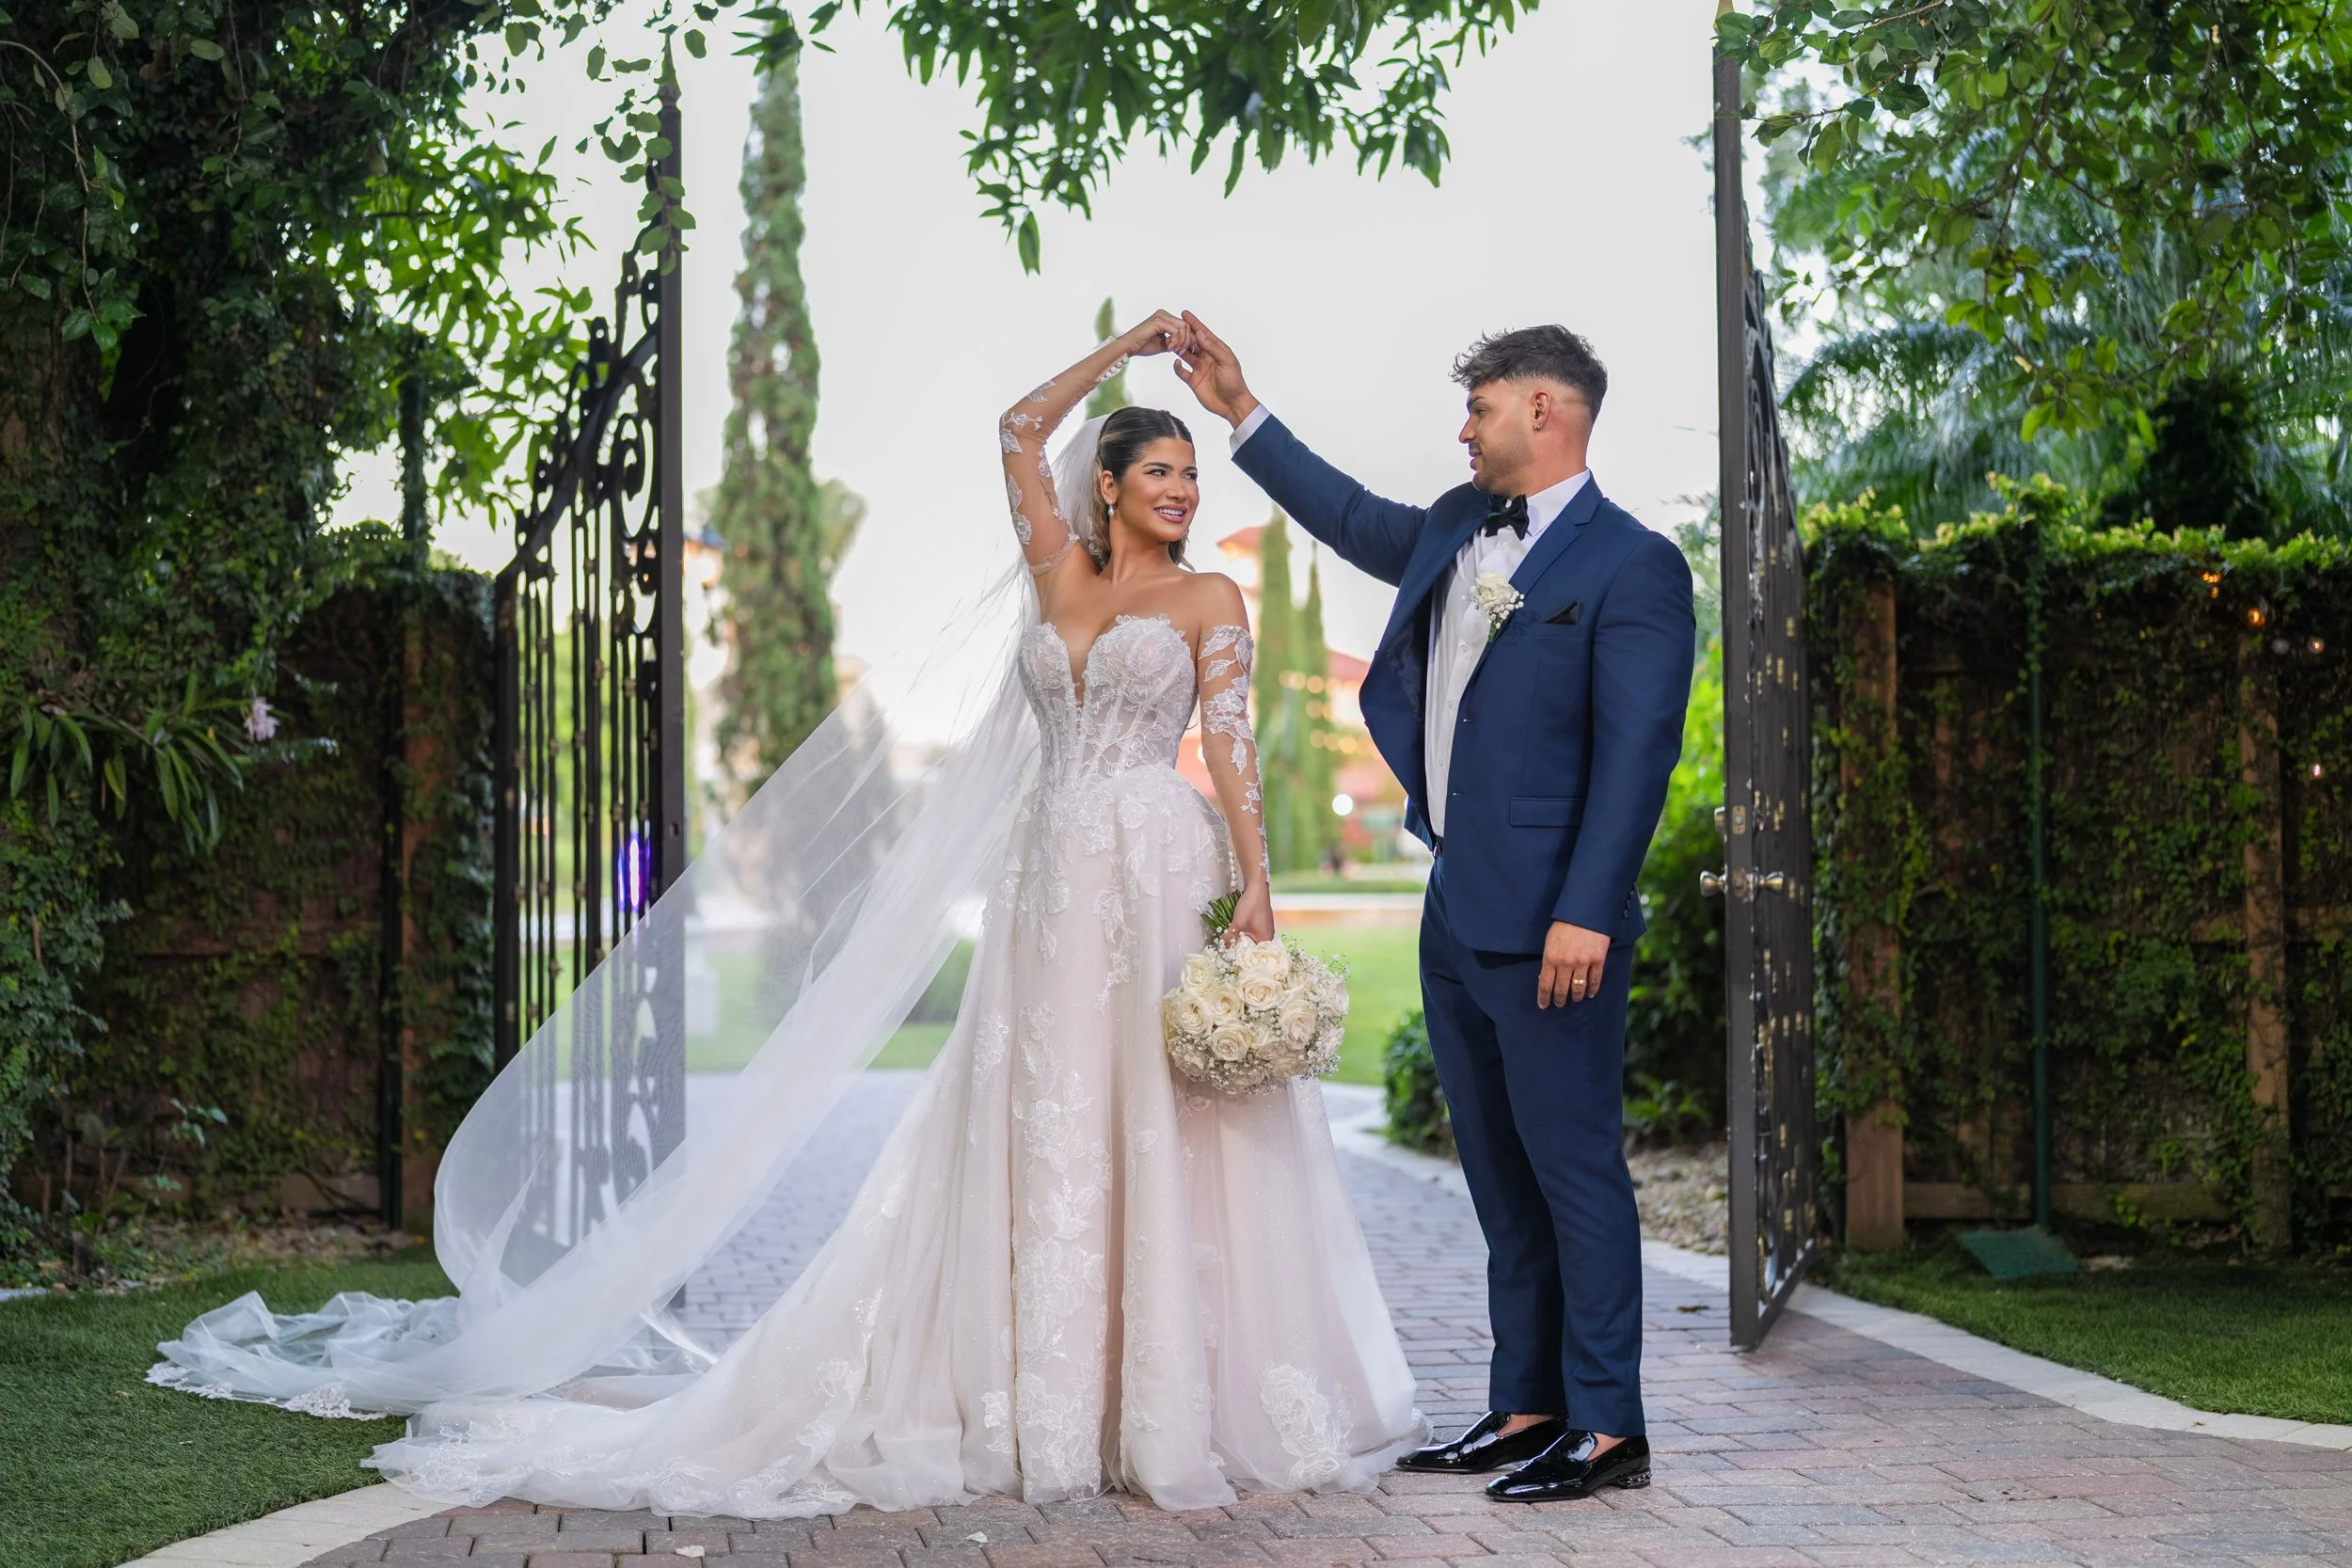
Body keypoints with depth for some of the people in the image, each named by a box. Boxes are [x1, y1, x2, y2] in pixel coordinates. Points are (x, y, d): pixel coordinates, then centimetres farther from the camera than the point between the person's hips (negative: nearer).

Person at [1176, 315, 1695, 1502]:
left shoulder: (1631, 566, -11)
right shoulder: (1458, 528, 13)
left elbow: (1637, 753, -17)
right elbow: (1357, 522, 33)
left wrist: (1585, 913, -23)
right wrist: (1240, 414, 33)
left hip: (1550, 927, -9)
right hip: (1456, 915, 9)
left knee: (1573, 1164, -4)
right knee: (1501, 1178, 13)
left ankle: (1606, 1427, 3)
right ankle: (1525, 1408, 21)